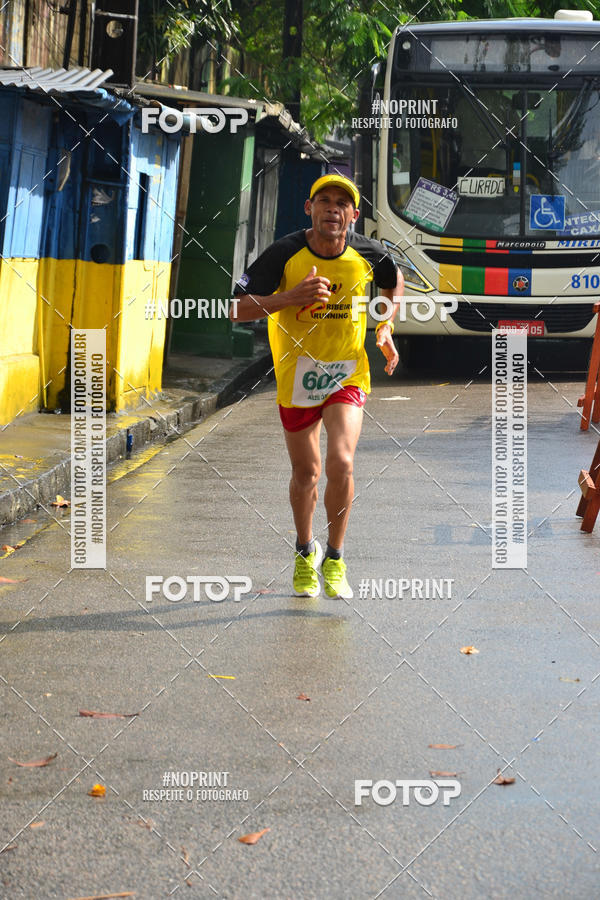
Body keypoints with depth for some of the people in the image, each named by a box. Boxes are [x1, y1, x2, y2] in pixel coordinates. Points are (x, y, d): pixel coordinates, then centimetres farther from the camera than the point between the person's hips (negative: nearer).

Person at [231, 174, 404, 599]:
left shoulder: (368, 255, -8)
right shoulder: (285, 254, -15)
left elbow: (394, 281, 17)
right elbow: (237, 309, -17)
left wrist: (386, 328, 3)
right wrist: (291, 297, -31)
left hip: (347, 376, 0)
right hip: (296, 376, 0)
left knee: (341, 463, -20)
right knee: (306, 474, 11)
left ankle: (335, 559, 0)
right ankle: (306, 551, 39)